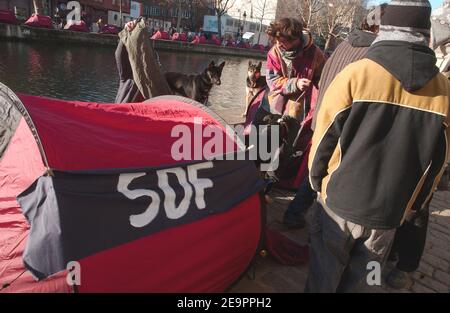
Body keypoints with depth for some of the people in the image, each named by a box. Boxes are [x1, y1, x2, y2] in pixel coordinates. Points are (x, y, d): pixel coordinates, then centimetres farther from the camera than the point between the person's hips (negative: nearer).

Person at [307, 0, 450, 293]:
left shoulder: (355, 74, -15)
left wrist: (316, 180, 8)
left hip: (339, 202, -2)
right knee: (357, 277, 24)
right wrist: (412, 208, 18)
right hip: (390, 213, 3)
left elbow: (325, 137, -10)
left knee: (325, 273, 19)